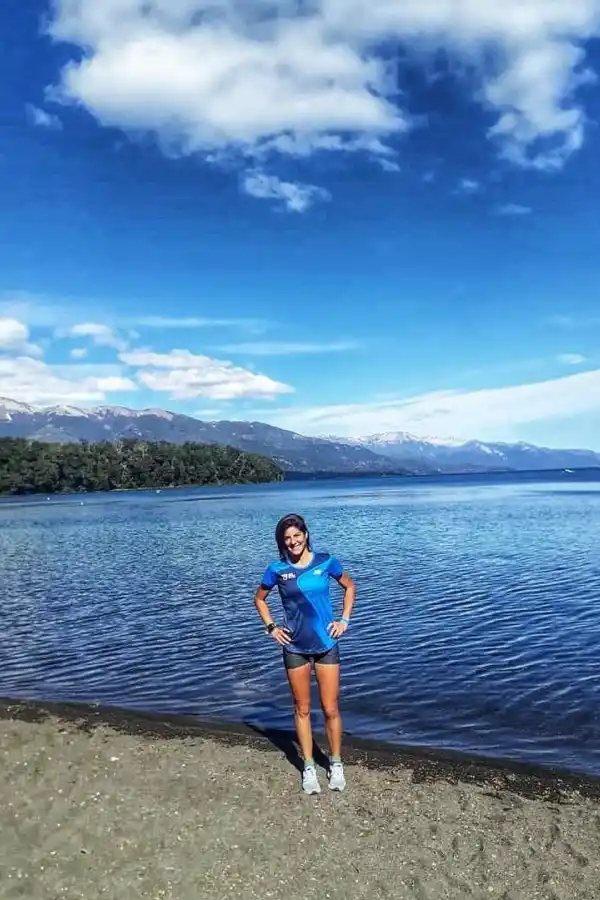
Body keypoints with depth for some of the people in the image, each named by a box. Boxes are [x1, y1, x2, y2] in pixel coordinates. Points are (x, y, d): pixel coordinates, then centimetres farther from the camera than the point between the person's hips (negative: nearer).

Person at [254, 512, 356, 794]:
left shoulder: (325, 562, -7)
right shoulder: (278, 569, -6)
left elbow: (349, 586, 9)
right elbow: (259, 599, 11)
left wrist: (345, 619, 1)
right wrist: (271, 627, 0)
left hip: (326, 645, 0)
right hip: (295, 648, 1)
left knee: (331, 709, 4)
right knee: (303, 709, 11)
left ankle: (336, 764, 24)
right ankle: (309, 767, 26)